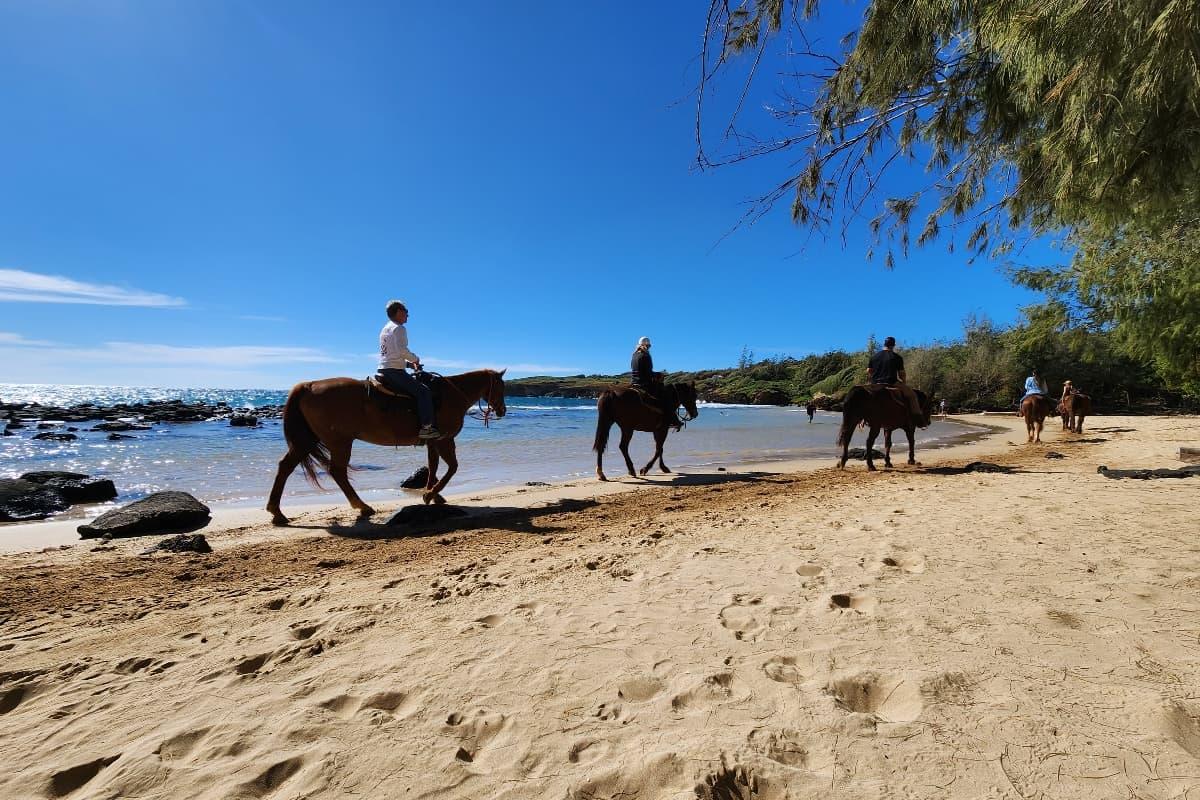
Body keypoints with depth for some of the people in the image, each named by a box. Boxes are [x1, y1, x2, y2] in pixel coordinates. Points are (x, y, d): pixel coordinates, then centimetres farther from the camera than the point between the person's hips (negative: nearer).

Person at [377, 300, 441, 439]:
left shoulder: (385, 329, 22)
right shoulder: (398, 328, -8)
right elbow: (402, 350, -22)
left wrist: (409, 363, 16)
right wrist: (416, 359, -5)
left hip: (383, 370, 10)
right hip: (394, 371, -10)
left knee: (417, 387, 24)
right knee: (423, 391, -14)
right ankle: (426, 427, -23)